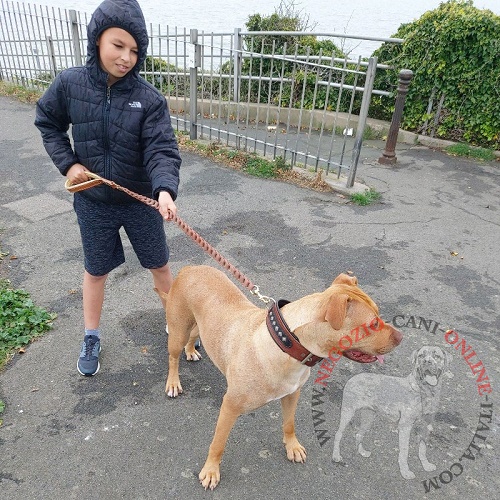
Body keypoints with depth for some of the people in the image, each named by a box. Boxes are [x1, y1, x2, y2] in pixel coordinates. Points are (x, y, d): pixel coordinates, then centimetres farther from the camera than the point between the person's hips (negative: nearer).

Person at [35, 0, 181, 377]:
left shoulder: (149, 99, -14)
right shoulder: (70, 83, -8)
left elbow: (162, 150, -22)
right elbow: (48, 123, 9)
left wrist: (165, 190, -40)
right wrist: (68, 162, -4)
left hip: (141, 201, -1)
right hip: (93, 203, 2)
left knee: (159, 265, 14)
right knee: (96, 271, 16)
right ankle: (91, 339, 38)